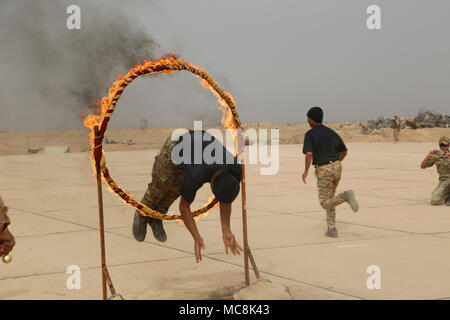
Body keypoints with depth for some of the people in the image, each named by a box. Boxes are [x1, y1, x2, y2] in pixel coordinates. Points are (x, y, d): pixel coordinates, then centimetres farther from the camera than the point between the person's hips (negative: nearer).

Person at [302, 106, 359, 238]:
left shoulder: (310, 134, -6)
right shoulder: (331, 132, 13)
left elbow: (309, 154, -20)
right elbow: (344, 152, 18)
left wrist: (306, 171, -7)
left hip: (324, 171, -6)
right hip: (337, 167, 6)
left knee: (325, 204, 2)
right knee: (328, 199, 20)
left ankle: (346, 196, -26)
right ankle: (332, 229, 10)